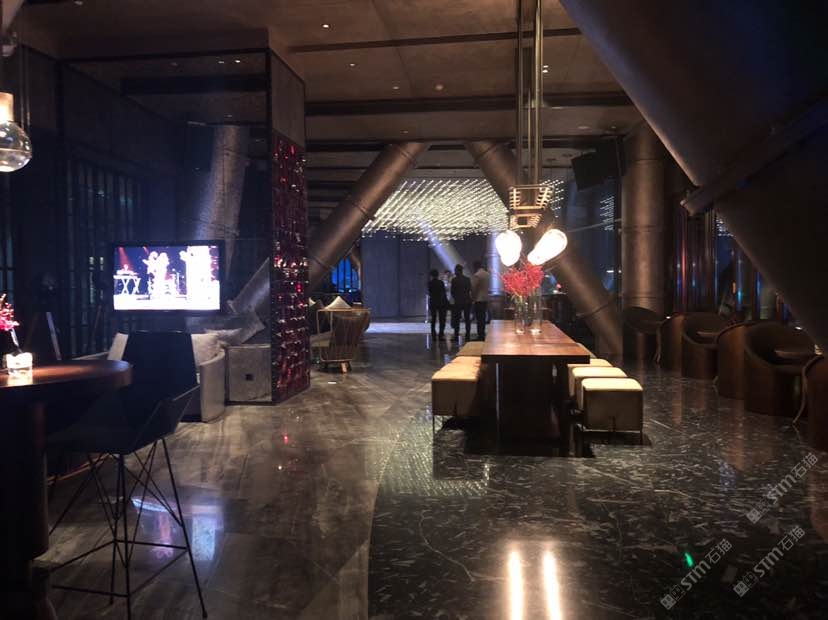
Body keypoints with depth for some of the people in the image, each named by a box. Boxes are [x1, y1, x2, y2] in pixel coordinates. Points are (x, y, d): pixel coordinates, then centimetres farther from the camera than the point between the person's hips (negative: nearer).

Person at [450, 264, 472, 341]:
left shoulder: (454, 280, -8)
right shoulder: (467, 279, 5)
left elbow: (452, 291, -4)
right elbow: (470, 290, 5)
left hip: (458, 302, -4)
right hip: (467, 301, 4)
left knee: (456, 319, 2)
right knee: (467, 319, 9)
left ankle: (456, 336, -1)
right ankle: (468, 335, 9)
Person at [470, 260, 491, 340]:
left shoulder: (476, 275, -13)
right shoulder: (487, 274, 12)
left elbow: (474, 288, -12)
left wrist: (472, 298, 0)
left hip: (478, 299, -8)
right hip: (486, 298, 8)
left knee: (479, 318, -6)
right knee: (483, 317, 13)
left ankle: (480, 336, -6)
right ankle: (483, 335, 17)